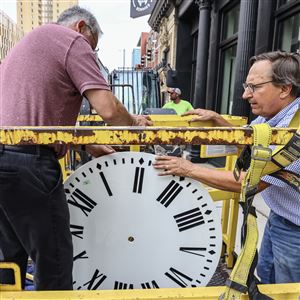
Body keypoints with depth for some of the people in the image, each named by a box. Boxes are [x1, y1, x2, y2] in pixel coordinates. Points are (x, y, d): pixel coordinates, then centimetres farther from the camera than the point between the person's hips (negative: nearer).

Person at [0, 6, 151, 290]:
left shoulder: (26, 43, 26)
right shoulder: (72, 40, -2)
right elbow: (109, 109, -15)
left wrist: (87, 144, 23)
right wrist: (134, 123, 7)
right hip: (28, 163, -9)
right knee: (54, 259, 5)